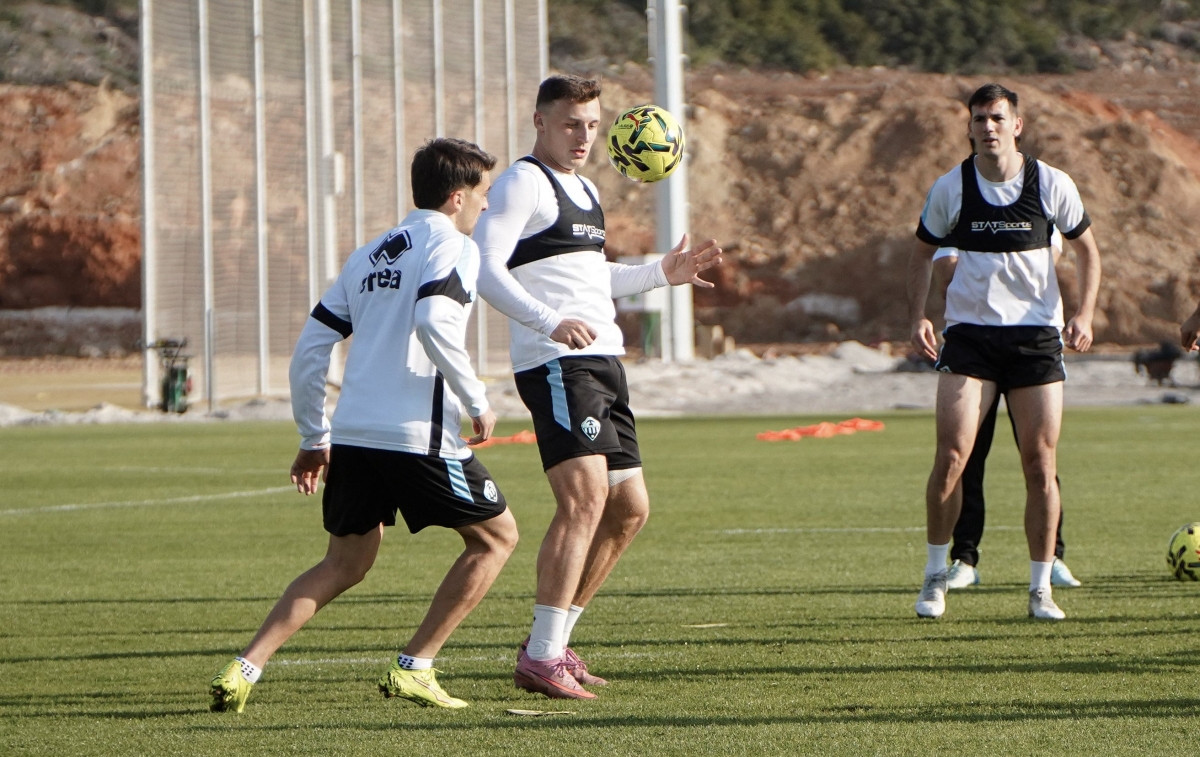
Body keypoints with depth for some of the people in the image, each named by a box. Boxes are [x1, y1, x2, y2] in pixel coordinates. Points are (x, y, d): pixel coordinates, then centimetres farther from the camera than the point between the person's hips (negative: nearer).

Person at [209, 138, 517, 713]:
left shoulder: (371, 254, 20)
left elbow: (311, 346, 17)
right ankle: (413, 668, 6)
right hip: (419, 435, -7)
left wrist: (314, 438, 24)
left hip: (351, 434, 7)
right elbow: (435, 324, -21)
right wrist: (477, 403, -11)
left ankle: (245, 668, 1)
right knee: (496, 535, 12)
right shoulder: (452, 246, -2)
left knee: (345, 563, 18)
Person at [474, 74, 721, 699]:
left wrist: (660, 273, 27)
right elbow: (484, 268, -18)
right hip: (557, 364, -10)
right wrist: (550, 322, -31)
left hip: (603, 361, 10)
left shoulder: (584, 191, 23)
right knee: (585, 497, -20)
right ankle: (541, 658, -21)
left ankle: (552, 642, 19)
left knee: (629, 509, 10)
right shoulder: (523, 183, -6)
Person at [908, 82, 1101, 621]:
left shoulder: (1052, 185, -2)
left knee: (1041, 464, -2)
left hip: (1037, 334, 0)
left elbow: (1087, 250, 10)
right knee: (952, 457, -12)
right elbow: (924, 253, 13)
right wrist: (917, 317, -1)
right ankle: (935, 575, 5)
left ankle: (1041, 589, 8)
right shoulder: (950, 189, 0)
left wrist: (1084, 315, -4)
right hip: (970, 331, 0)